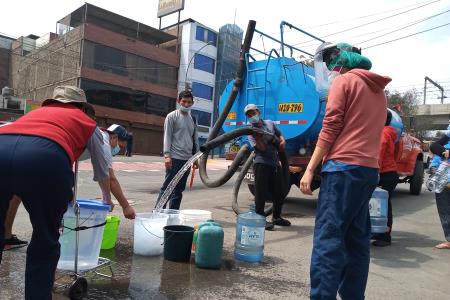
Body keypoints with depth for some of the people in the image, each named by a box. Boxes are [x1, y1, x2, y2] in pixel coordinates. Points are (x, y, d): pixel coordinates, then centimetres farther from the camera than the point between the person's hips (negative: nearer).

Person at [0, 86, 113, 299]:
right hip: (44, 157, -4)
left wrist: (64, 197, 67)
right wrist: (107, 200, 62)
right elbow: (102, 171, 41)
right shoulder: (88, 123, 31)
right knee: (45, 242, 17)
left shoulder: (37, 111, 41)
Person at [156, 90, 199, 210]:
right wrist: (167, 155, -17)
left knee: (179, 189, 9)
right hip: (174, 158, -6)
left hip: (187, 159, 6)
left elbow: (195, 138, 18)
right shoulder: (172, 116, -1)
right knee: (167, 187, -6)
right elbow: (167, 136, -7)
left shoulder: (192, 119, 16)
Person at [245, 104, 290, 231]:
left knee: (279, 193, 13)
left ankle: (276, 217, 30)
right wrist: (256, 134, -25)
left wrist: (282, 141, 3)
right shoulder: (251, 131, -2)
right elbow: (262, 148, -14)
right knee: (261, 192, -6)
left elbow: (279, 134, 25)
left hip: (275, 163, 6)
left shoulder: (270, 123, 14)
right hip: (261, 164, -6)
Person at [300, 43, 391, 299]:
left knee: (328, 238, -9)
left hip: (344, 167, -8)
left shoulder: (343, 80, -1)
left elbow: (330, 129, -9)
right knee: (357, 240, 10)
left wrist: (310, 169, -9)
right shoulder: (378, 90, 23)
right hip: (369, 171, 8)